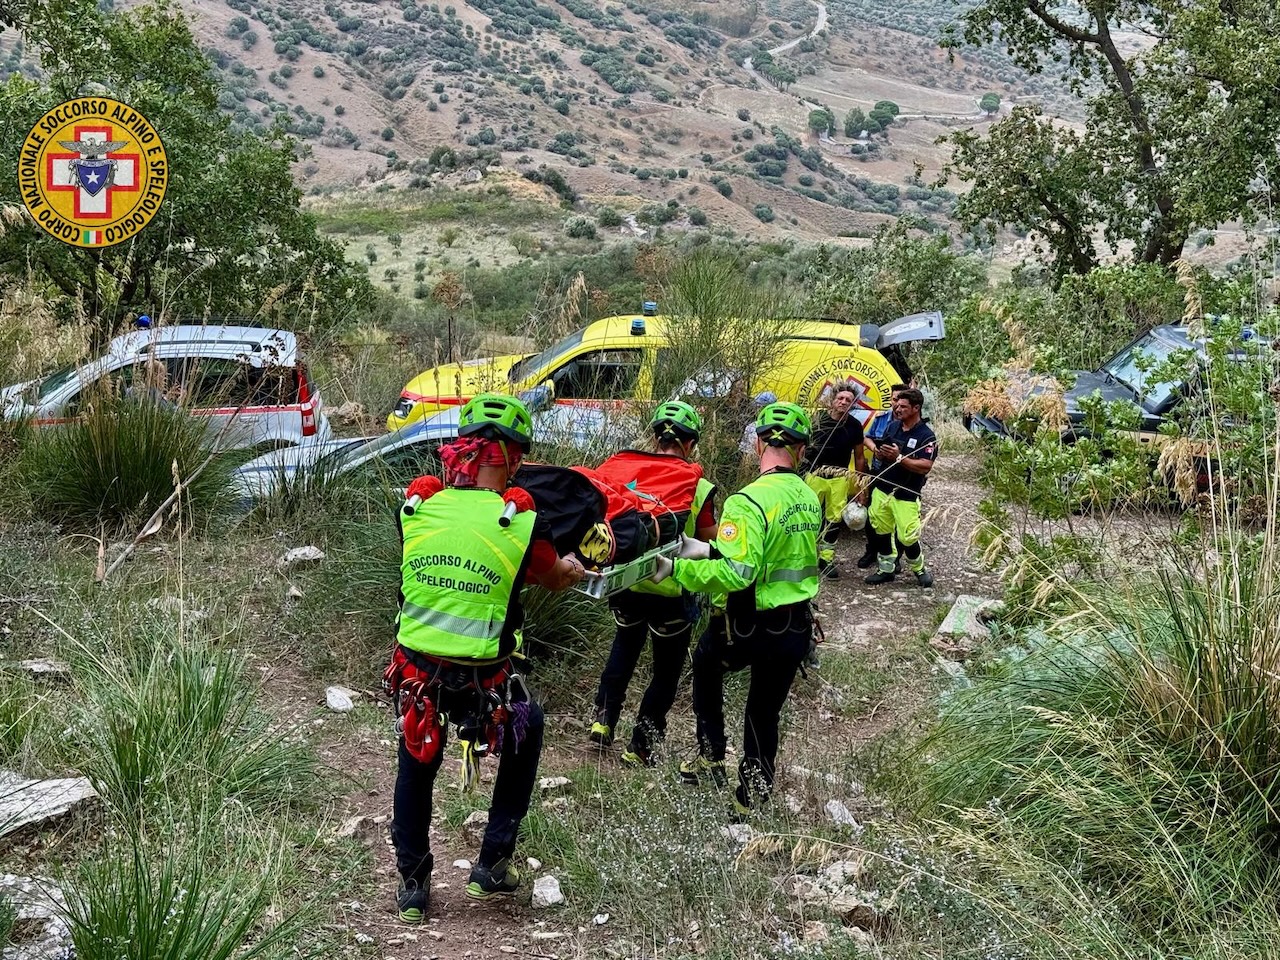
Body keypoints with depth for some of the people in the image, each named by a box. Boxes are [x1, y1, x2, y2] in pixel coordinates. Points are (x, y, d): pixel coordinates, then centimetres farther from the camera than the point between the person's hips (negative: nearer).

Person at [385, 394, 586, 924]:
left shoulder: (416, 508, -6)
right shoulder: (520, 522, -14)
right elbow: (555, 577, 6)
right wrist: (576, 568, 31)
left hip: (415, 674, 3)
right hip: (483, 682, -2)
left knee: (415, 768, 27)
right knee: (526, 733, 27)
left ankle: (413, 884, 33)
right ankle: (492, 865, 26)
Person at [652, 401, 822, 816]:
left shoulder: (749, 501, -23)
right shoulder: (810, 499, 2)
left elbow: (737, 573, -31)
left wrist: (677, 569, -25)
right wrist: (710, 549, 4)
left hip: (747, 629, -5)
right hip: (797, 630, 5)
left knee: (706, 662, 27)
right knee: (765, 713, 19)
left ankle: (711, 754, 26)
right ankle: (753, 795, 24)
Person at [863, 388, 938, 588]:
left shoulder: (926, 436, -12)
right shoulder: (893, 426, 8)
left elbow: (925, 466, -22)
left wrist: (899, 457, -26)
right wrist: (879, 452, -5)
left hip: (906, 495, -6)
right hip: (882, 489, 6)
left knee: (907, 537, -8)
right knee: (879, 531, 9)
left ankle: (919, 569, 17)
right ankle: (887, 569, 25)